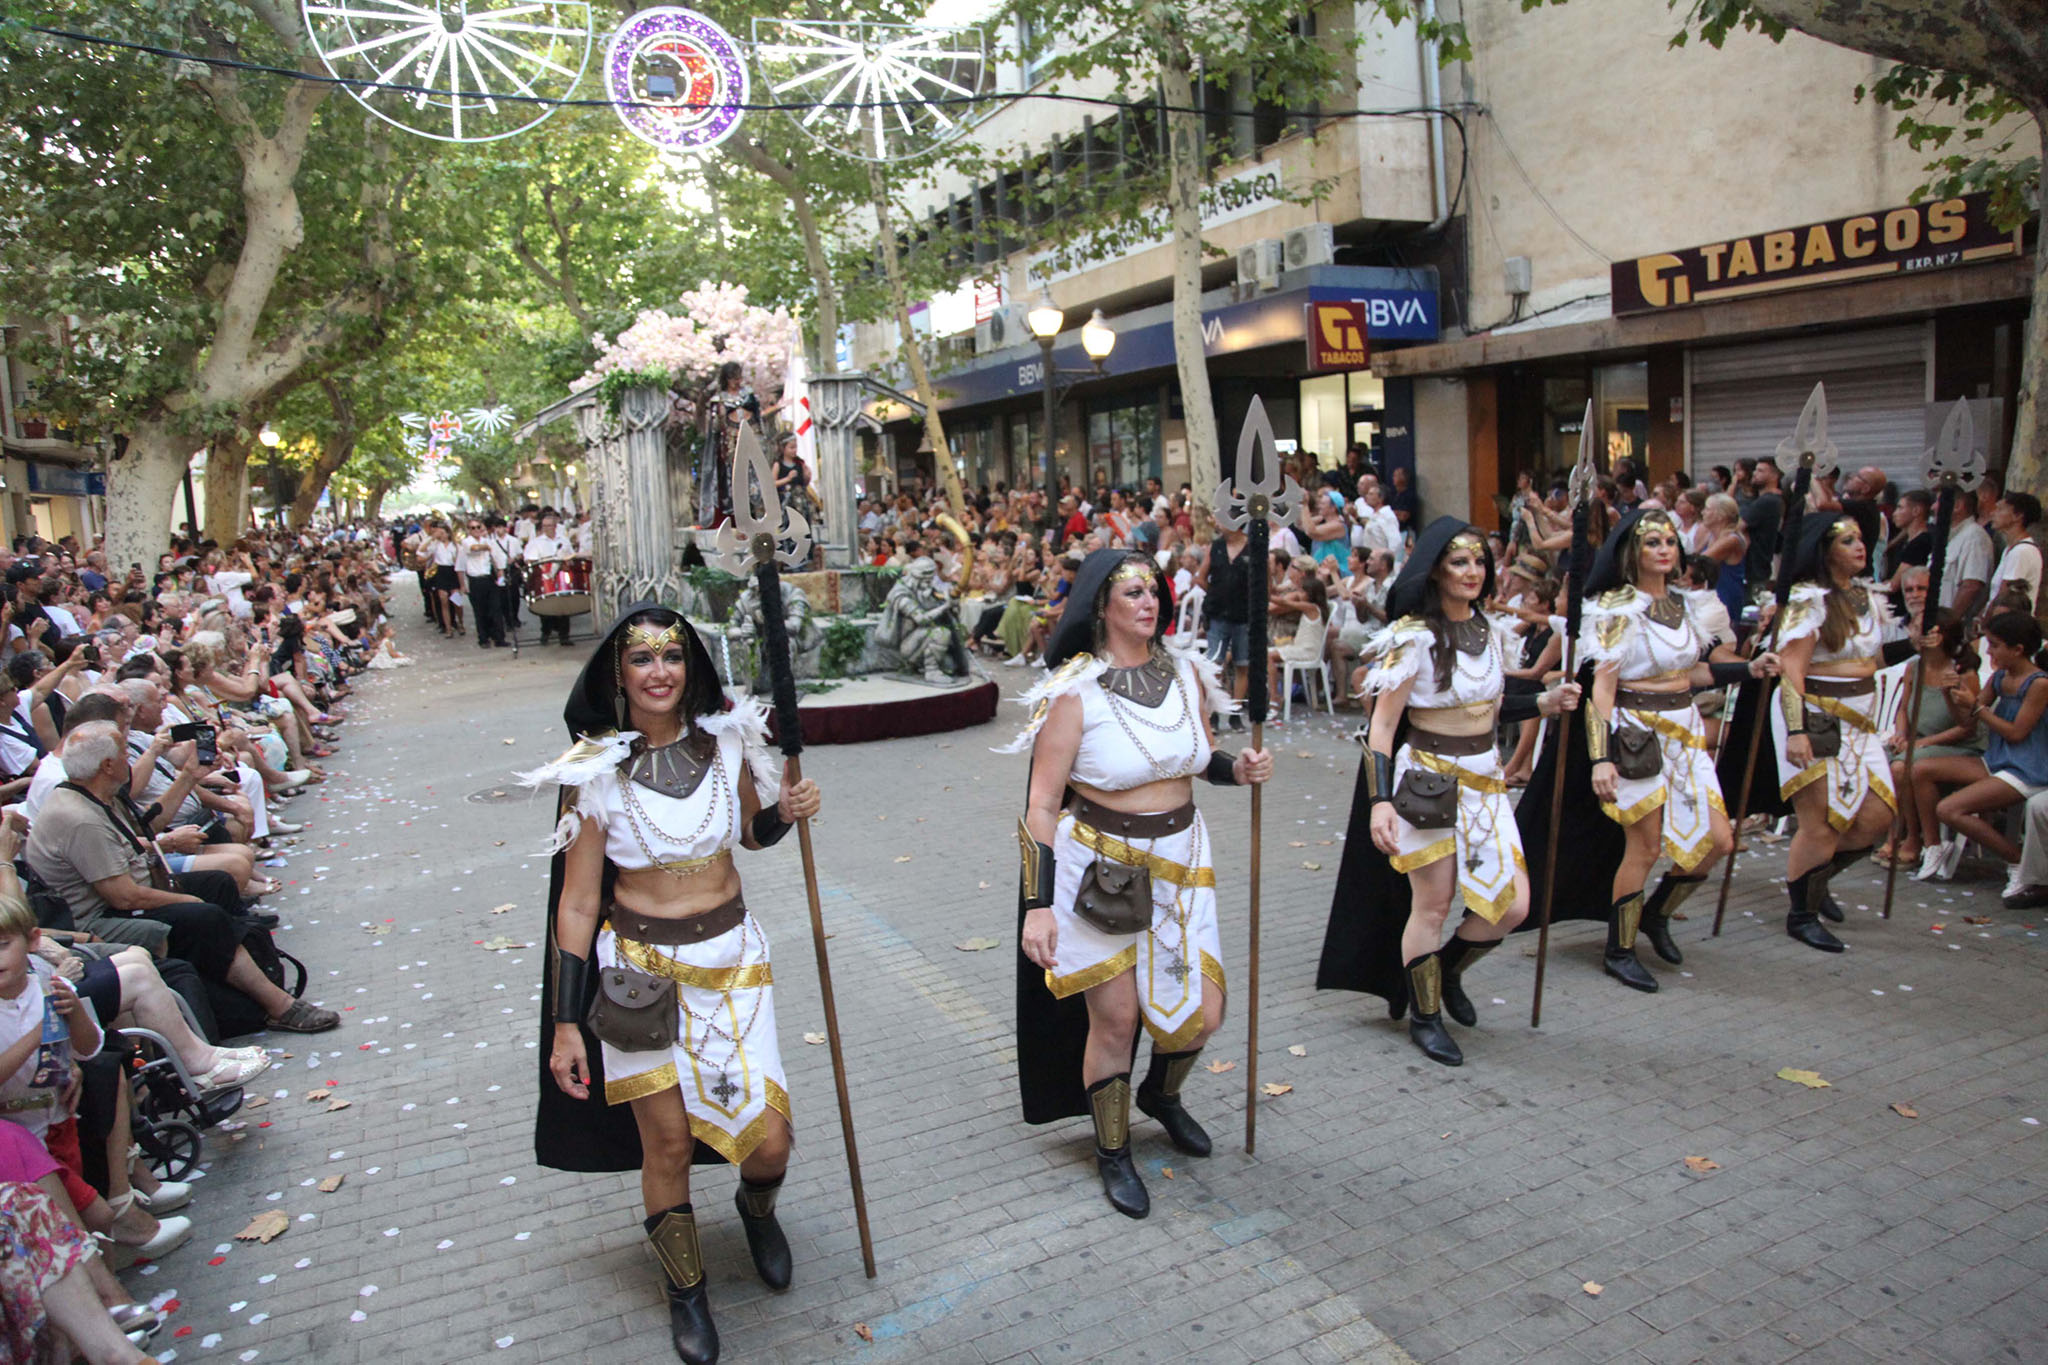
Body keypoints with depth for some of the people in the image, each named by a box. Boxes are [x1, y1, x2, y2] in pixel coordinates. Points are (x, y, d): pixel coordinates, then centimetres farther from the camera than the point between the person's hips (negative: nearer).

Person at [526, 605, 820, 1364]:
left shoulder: (727, 742, -2)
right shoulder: (596, 771, -10)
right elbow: (577, 903, -6)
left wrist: (786, 813, -8)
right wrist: (566, 1024, -6)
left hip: (731, 958, 2)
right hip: (640, 971, -2)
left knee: (769, 1141, -1)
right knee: (666, 1145, 8)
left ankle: (756, 1206, 37)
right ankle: (686, 1293, 34)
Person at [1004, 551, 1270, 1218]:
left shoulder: (1188, 674, 1)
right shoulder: (1075, 694, -15)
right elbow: (1041, 807, -13)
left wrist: (1238, 768, -3)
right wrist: (1038, 905, -18)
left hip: (1179, 861, 5)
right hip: (1100, 871, -5)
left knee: (1203, 1013, 7)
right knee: (1115, 1018, 6)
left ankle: (1160, 1093, 41)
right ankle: (1113, 1154, 30)